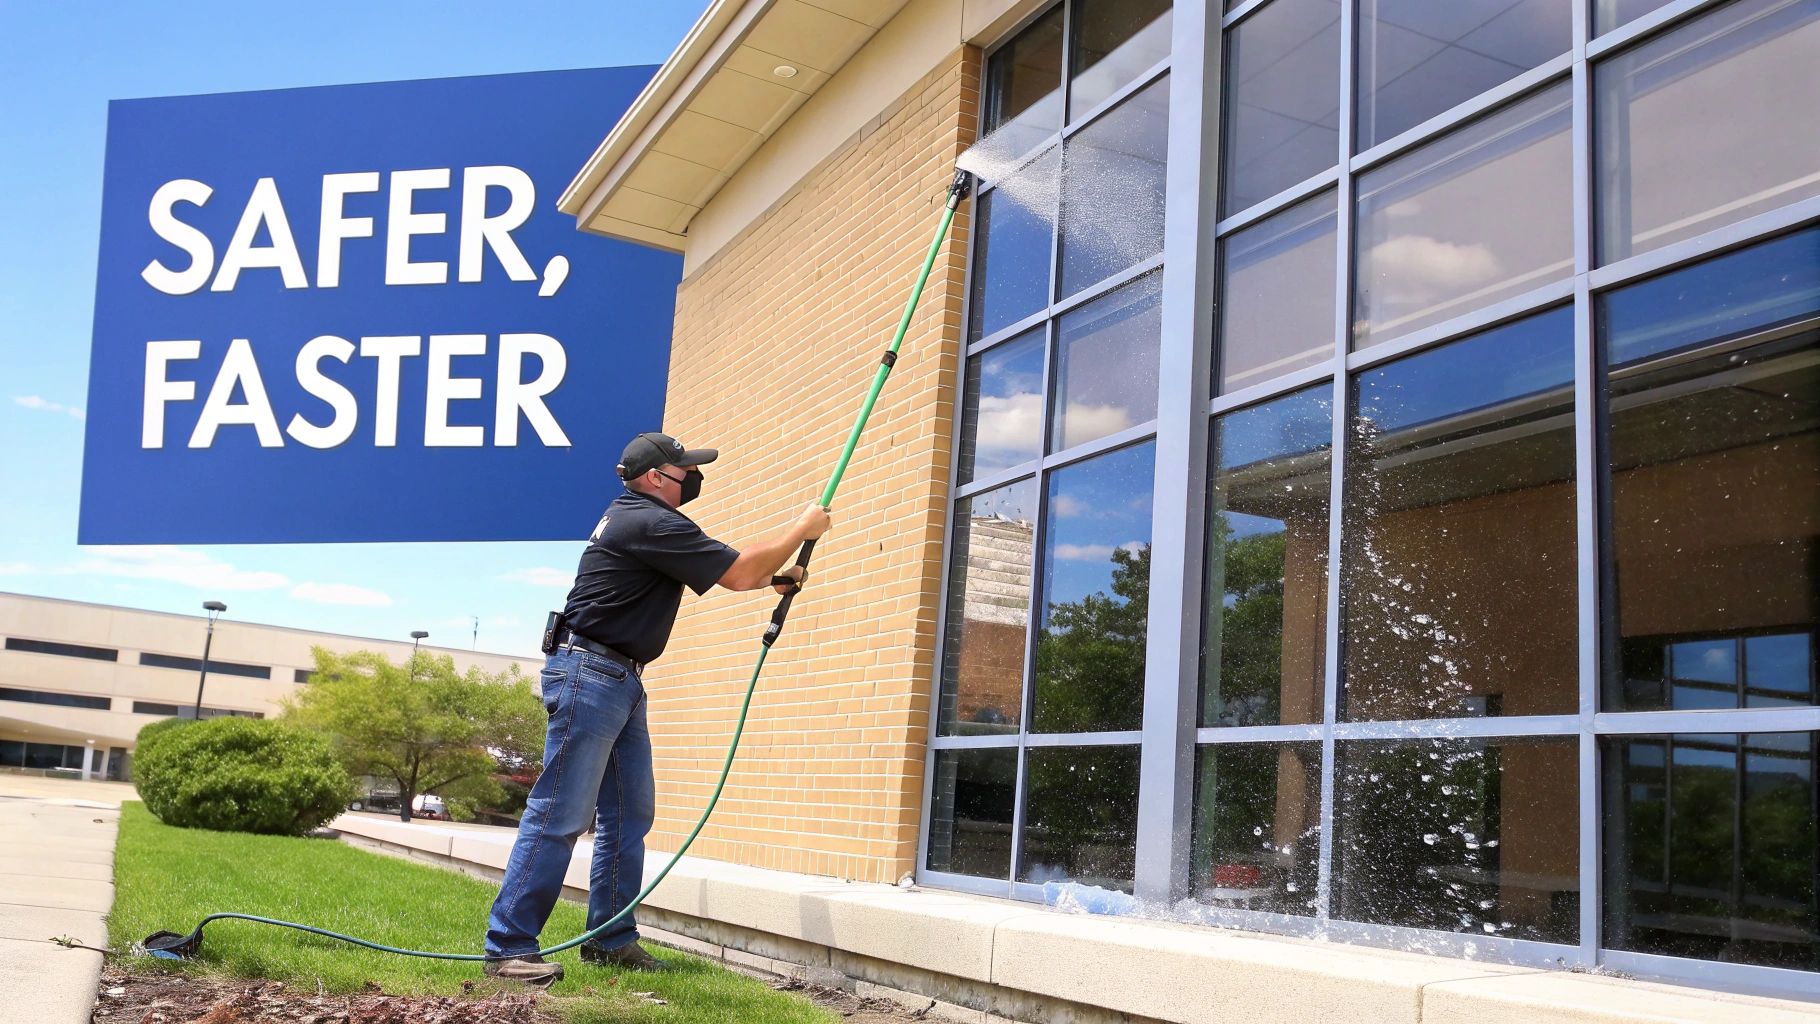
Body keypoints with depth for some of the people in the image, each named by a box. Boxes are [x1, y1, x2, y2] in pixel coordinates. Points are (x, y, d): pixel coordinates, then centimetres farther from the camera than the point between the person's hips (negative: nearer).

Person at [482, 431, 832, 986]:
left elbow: (725, 568, 27)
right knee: (560, 816, -10)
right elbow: (738, 572, -14)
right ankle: (508, 947, -7)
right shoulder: (652, 523, -15)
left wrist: (772, 576, 14)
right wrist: (802, 529, -3)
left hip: (622, 683, 11)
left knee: (629, 814, 10)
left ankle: (611, 939, 15)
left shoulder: (635, 515, 17)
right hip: (589, 675, -11)